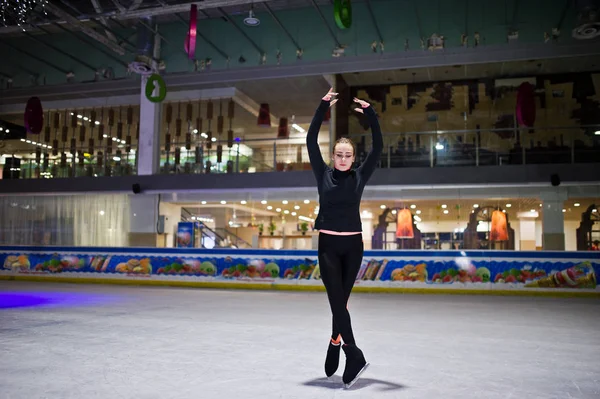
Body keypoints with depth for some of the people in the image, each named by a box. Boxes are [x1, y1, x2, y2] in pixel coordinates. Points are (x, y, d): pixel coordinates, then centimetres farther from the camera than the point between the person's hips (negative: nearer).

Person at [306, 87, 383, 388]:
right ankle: (354, 356, -9)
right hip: (328, 245, -1)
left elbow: (378, 146, -1)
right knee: (337, 300, -8)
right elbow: (311, 141, -4)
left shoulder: (360, 176, 4)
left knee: (341, 300, 9)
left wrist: (370, 113, -9)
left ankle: (335, 348, 24)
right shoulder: (323, 174, 2)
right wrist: (323, 106, -9)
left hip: (353, 245, 1)